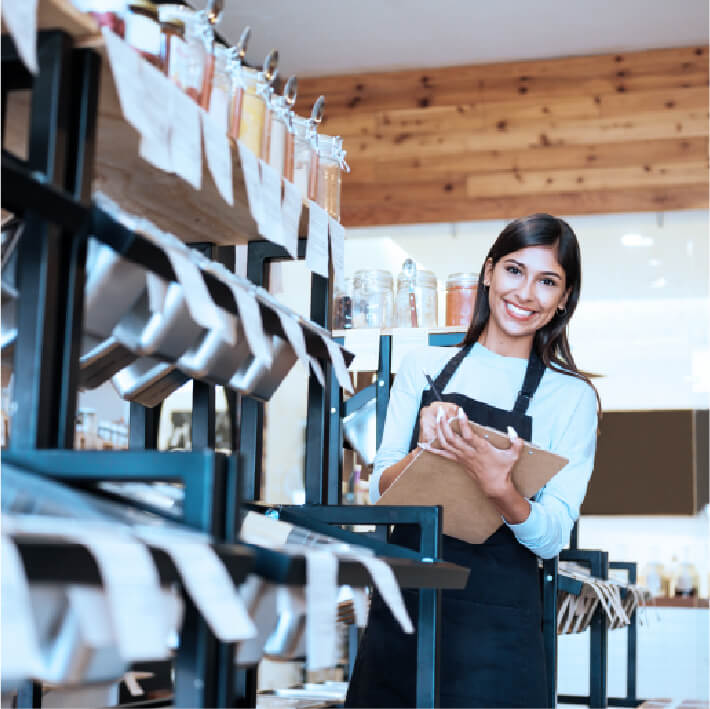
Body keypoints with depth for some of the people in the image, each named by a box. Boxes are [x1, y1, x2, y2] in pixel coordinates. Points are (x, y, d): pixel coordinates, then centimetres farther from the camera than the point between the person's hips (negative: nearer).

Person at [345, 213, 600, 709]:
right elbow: (380, 491, 4)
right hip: (401, 611, 2)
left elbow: (551, 538, -6)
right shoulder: (424, 367, 5)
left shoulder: (572, 396, -1)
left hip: (495, 625, -2)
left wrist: (497, 486, -25)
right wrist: (425, 450, -17)